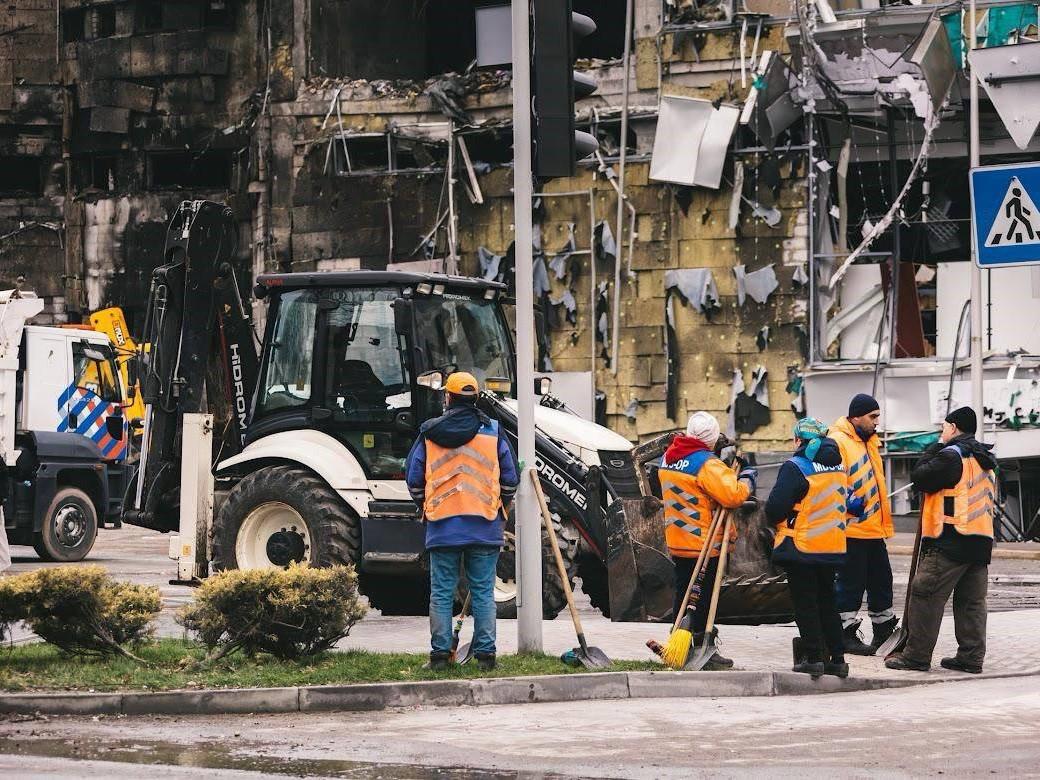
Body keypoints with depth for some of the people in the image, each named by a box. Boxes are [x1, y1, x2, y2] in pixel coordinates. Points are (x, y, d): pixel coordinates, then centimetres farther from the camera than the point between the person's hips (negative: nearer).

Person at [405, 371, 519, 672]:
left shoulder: (429, 433, 2)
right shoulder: (493, 431, 1)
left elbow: (413, 478, 6)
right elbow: (511, 478, 4)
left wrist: (426, 507, 22)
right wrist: (500, 510, 20)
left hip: (442, 526, 0)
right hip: (485, 528, 0)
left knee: (441, 593, 6)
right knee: (483, 593, 5)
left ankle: (440, 653, 4)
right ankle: (485, 653, 3)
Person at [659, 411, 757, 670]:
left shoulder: (668, 458, 8)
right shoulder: (706, 463, -19)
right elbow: (732, 494, -29)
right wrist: (746, 481, -10)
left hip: (677, 541, 8)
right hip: (704, 542, -8)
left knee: (683, 593, 16)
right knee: (704, 599, -1)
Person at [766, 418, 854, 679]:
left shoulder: (795, 467, -14)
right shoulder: (838, 467, 9)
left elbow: (775, 507, -16)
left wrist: (776, 520, 4)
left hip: (801, 547, -7)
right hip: (833, 547, 7)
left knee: (805, 603, 1)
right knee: (827, 601, 14)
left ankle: (813, 658, 0)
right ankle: (837, 658, 14)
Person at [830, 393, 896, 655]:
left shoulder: (870, 441, 18)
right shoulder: (838, 442, -13)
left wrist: (885, 513, 26)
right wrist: (848, 500, -29)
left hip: (873, 528, 9)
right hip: (851, 527, -9)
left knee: (881, 580, 15)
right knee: (851, 583, -4)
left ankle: (884, 631, 25)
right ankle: (847, 635, 4)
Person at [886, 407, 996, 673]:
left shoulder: (952, 455, -10)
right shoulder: (985, 460, 19)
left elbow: (920, 477, -8)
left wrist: (936, 447, 3)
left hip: (950, 541, -9)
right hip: (981, 541, 9)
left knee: (926, 595, -5)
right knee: (972, 601, 10)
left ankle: (916, 655, -5)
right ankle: (971, 657, 8)